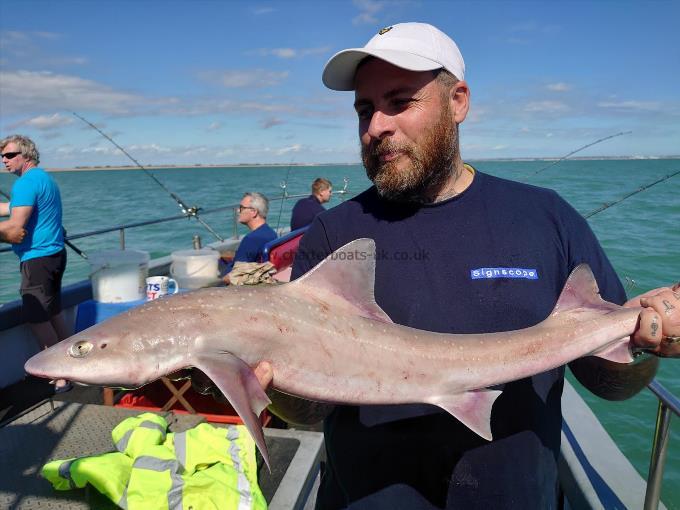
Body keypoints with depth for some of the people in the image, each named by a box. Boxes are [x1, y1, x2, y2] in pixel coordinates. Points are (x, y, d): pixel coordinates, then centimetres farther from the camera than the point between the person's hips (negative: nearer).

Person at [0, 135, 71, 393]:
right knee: (53, 313, 16)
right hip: (54, 255, 10)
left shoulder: (26, 182, -15)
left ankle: (60, 375, 1)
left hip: (37, 259, -10)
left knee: (36, 317, -4)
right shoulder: (44, 177, 16)